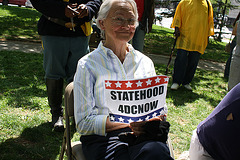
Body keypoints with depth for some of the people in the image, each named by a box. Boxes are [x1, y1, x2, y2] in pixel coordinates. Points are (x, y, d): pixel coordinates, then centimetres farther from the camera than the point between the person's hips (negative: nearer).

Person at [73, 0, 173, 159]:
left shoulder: (145, 62, 13)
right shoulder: (87, 65, 0)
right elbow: (84, 123, -4)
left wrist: (155, 119, -10)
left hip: (144, 134, 4)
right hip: (103, 138, -3)